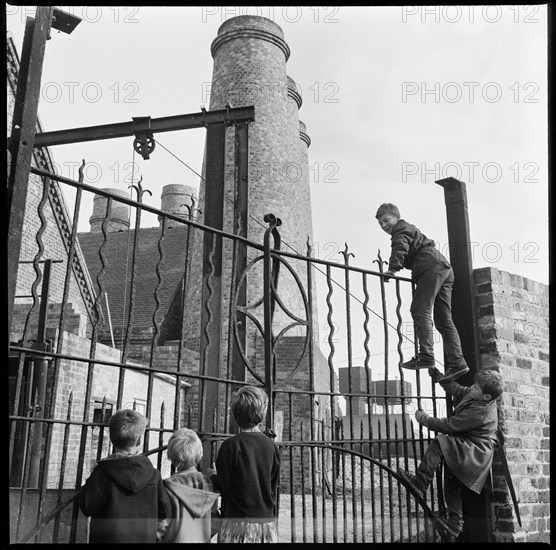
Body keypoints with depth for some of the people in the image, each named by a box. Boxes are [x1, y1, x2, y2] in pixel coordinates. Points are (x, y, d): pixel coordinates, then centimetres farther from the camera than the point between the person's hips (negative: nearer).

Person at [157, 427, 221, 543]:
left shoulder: (169, 486, -17)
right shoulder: (208, 484, -3)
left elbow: (162, 524, -16)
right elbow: (215, 524, 3)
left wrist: (158, 538, 2)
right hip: (203, 539, 5)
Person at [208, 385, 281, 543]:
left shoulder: (231, 445, -11)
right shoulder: (272, 446, 0)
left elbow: (223, 486, -7)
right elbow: (273, 488, 9)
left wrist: (213, 475, 14)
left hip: (237, 521, -4)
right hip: (267, 521, 4)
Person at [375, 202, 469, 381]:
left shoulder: (401, 229, 4)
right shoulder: (410, 229, 34)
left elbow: (400, 249, -17)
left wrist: (392, 268, -28)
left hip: (432, 268, -10)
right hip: (445, 268, 10)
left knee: (420, 310, -17)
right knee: (444, 319, 4)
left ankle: (426, 356, -29)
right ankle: (456, 362, -3)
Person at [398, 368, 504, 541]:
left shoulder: (479, 412, -29)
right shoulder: (474, 395, -3)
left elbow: (448, 425, -23)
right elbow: (457, 390, 16)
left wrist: (424, 419, -12)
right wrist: (439, 377, 6)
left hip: (475, 453, -10)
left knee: (438, 443, -29)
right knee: (451, 485, 14)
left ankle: (420, 483, -26)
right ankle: (455, 523, 27)